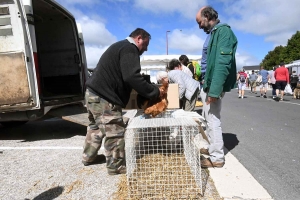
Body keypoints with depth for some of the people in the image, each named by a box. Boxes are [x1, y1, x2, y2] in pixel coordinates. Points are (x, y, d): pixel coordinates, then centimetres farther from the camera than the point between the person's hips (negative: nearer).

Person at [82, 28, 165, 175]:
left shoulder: (121, 46, 22)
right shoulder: (129, 49, -11)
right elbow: (132, 77, -26)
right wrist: (154, 92, -18)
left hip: (94, 93, 11)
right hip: (103, 97, -11)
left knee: (96, 127, 24)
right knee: (115, 132, -1)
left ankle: (88, 157, 39)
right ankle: (116, 166, 12)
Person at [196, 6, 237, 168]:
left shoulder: (223, 31, -13)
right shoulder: (213, 33, 16)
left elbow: (223, 63, -23)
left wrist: (214, 90, -28)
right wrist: (206, 86, 15)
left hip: (214, 86, -10)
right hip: (208, 84, 10)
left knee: (213, 120, -2)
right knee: (208, 119, 18)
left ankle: (217, 157, 11)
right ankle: (212, 148, 33)